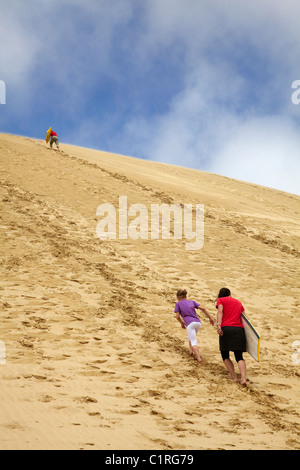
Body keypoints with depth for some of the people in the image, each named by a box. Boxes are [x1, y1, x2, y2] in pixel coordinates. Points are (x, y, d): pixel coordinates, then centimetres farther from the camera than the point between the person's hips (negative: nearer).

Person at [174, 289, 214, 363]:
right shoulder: (192, 302, 21)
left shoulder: (178, 304, 12)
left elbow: (177, 316, 3)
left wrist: (182, 323, 21)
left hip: (190, 323, -5)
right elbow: (203, 309, 12)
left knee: (193, 342, -8)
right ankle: (191, 350, 20)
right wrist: (210, 318, 15)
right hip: (198, 322, 5)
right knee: (191, 336, 31)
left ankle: (198, 357, -24)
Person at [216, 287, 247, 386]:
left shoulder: (220, 300, 13)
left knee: (225, 355, 12)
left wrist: (218, 325, -17)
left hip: (226, 329, -3)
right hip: (239, 329, 3)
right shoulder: (238, 302, 25)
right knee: (239, 356, 2)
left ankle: (234, 377, 1)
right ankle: (243, 378, -18)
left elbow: (220, 312, -5)